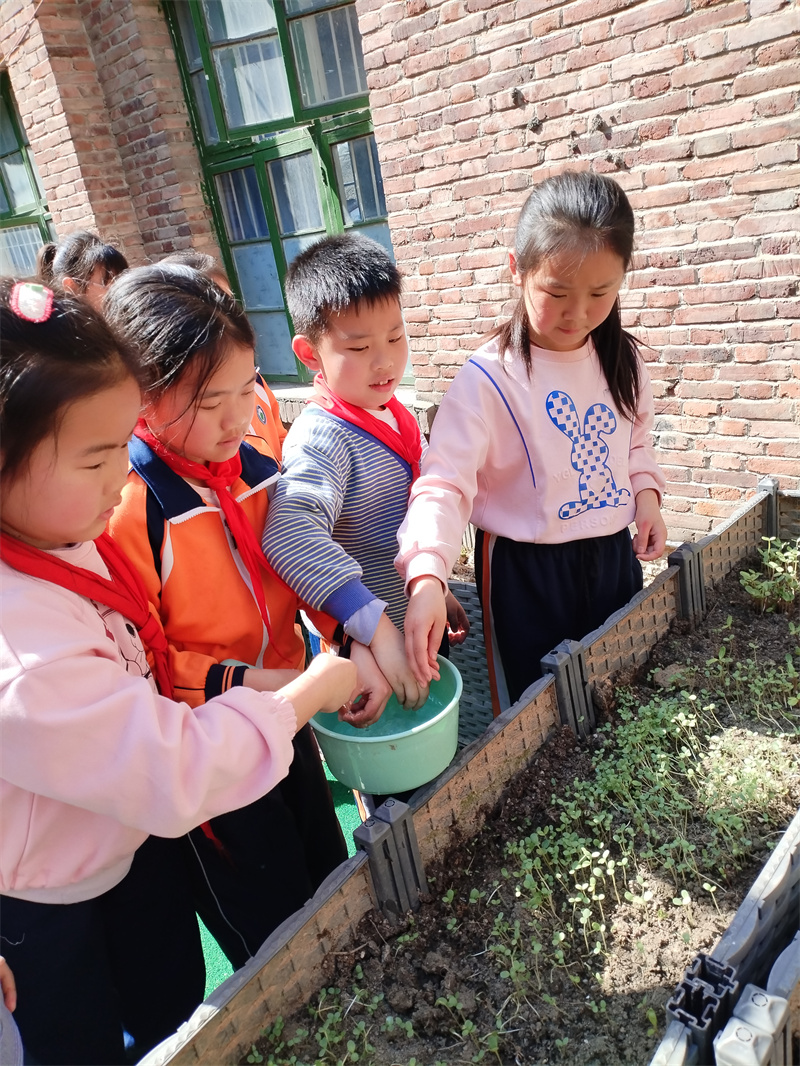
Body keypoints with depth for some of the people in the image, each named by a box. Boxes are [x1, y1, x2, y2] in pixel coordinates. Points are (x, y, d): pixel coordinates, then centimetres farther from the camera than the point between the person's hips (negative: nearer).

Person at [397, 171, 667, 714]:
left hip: (613, 553, 6)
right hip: (526, 571, -5)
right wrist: (427, 577, -41)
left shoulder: (623, 360, 0)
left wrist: (646, 493, -3)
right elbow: (444, 484, -26)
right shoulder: (488, 379, -20)